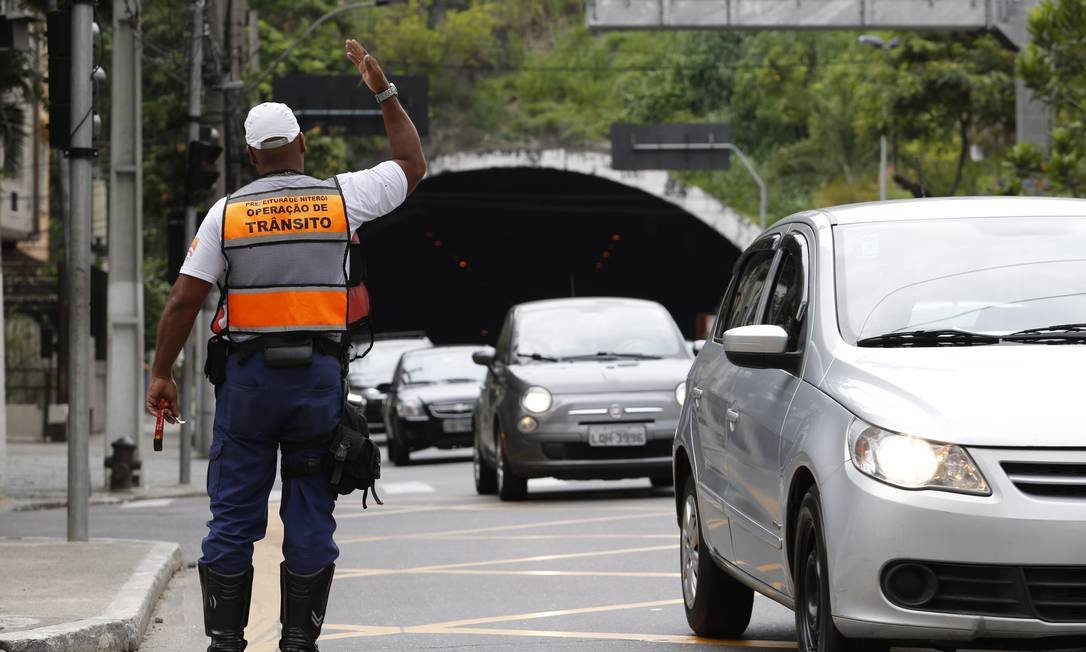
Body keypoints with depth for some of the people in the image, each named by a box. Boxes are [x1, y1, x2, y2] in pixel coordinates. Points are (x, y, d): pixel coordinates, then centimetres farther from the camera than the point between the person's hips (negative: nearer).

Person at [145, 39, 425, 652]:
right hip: (319, 375, 0)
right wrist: (385, 91, 22)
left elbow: (185, 300, -2)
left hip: (248, 377, 0)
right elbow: (412, 165, 18)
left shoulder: (228, 212, 1)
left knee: (234, 516, 5)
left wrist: (161, 373, 6)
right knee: (311, 518, 5)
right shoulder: (341, 198, 2)